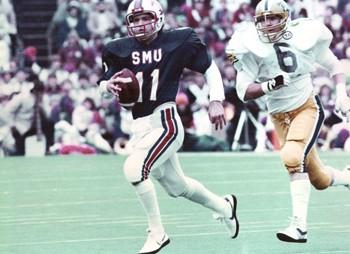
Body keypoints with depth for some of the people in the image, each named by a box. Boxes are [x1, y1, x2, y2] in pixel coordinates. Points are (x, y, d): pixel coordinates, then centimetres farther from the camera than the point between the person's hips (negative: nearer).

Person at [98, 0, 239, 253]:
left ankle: (157, 233, -10)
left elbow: (210, 68, 3)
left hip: (165, 122, -6)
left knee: (134, 168, -25)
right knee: (177, 187, 18)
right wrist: (109, 86, -20)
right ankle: (224, 207, 46)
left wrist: (216, 100, -8)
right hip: (140, 127, 6)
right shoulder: (122, 49, 4)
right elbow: (103, 85, 4)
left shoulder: (178, 41, -5)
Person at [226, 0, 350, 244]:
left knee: (292, 157, -29)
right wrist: (270, 85, -34)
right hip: (280, 116, 3)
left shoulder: (305, 36, -14)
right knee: (319, 180, 7)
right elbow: (244, 93, -17)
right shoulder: (250, 48, -15)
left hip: (307, 108, -3)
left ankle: (300, 225, -25)